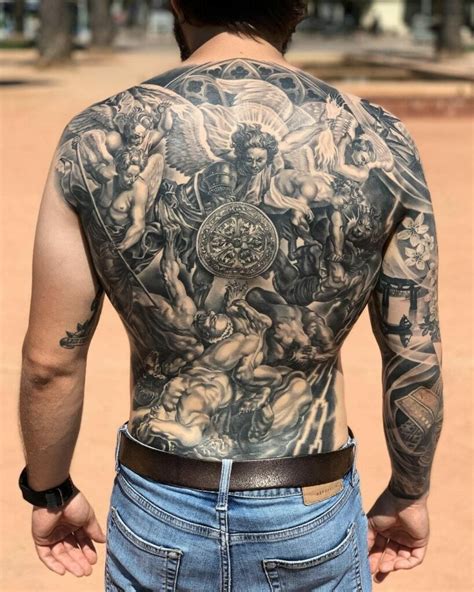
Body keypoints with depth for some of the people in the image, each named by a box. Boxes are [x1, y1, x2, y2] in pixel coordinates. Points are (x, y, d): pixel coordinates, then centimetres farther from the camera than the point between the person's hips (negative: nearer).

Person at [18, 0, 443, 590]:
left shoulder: (96, 139, -11)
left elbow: (50, 361, -6)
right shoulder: (380, 144, -11)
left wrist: (50, 493, 11)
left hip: (157, 518, 1)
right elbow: (417, 360, -4)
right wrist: (410, 494, 13)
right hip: (312, 519, 0)